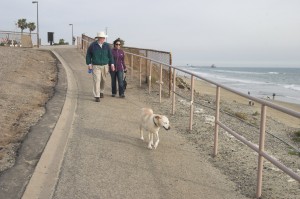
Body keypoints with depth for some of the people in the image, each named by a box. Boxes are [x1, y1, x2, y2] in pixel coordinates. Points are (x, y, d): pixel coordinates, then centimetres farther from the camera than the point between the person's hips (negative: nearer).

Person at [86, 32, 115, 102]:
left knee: (103, 80, 14)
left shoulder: (107, 45, -3)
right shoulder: (92, 45, -8)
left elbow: (110, 55, 1)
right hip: (96, 66, -3)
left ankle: (101, 91, 39)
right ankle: (97, 96, -8)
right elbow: (88, 55, 0)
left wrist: (112, 64, -6)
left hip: (105, 66, 3)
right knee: (96, 81, -10)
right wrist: (89, 64, -6)